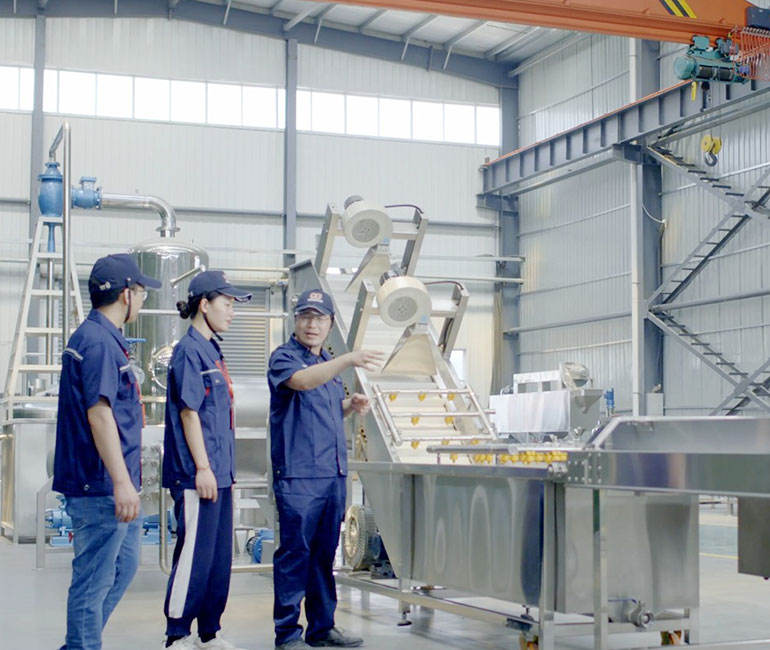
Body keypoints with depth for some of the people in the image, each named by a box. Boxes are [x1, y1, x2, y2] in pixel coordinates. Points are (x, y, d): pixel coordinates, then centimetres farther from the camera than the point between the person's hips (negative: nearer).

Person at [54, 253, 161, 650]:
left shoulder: (93, 337, 16)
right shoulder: (100, 342, -17)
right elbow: (99, 413, -24)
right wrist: (122, 482, -25)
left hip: (109, 486, 11)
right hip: (101, 487, -11)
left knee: (124, 565, 20)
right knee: (95, 579, -2)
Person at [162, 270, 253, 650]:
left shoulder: (212, 351, 17)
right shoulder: (190, 351, -11)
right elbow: (189, 412, -16)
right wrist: (202, 468, -18)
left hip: (218, 474, 10)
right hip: (197, 475, -10)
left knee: (220, 555, 11)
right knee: (194, 554, -6)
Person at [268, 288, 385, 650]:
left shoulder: (328, 362, 20)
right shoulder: (284, 357, -5)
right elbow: (302, 381, -28)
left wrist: (351, 406, 8)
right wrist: (349, 360, -39)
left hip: (333, 472, 8)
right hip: (297, 474, -8)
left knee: (325, 552, 12)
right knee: (295, 552, -5)